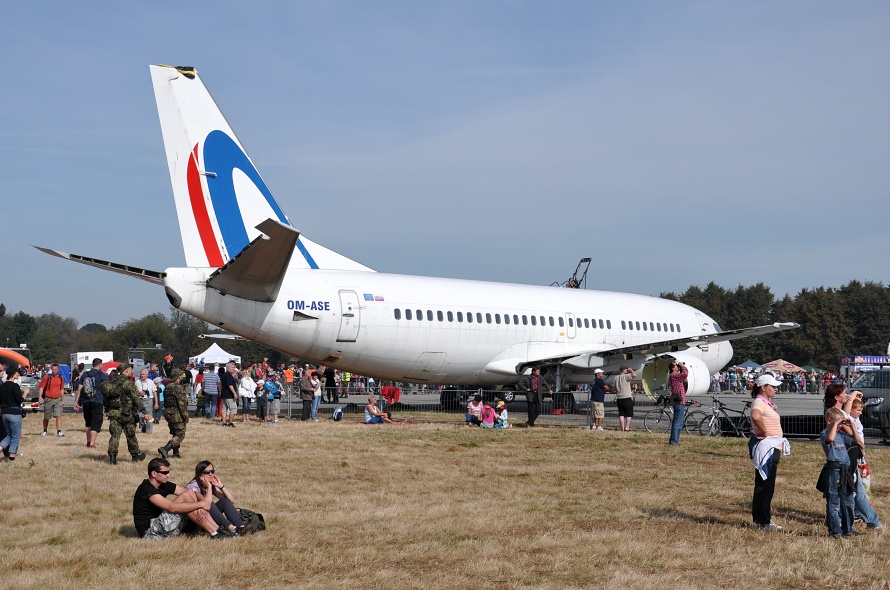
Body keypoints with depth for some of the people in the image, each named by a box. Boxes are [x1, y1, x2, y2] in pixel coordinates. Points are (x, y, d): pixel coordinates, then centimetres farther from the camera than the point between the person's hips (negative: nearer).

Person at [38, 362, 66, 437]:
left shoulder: (61, 378, 6)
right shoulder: (47, 377, -4)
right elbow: (41, 387, -4)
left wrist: (63, 400, 16)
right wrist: (40, 397, -18)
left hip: (58, 399, 1)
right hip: (48, 399, -1)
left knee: (58, 416, -11)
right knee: (46, 417, 11)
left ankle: (59, 432, -16)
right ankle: (45, 431, 30)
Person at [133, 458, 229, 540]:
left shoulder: (164, 485, 8)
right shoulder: (146, 489, -19)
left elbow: (195, 494, 3)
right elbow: (172, 507, -31)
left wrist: (202, 507, -19)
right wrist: (201, 504, -27)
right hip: (149, 532, -8)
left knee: (190, 494, -5)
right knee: (185, 497, -21)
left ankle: (217, 529, -13)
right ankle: (215, 533, -22)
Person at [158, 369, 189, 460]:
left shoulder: (167, 388, 11)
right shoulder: (179, 388, -17)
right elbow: (182, 405, -19)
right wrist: (186, 418, -15)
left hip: (168, 414, 9)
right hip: (177, 415, -9)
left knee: (175, 434, 19)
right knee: (180, 435, -4)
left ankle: (176, 453, 21)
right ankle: (165, 449, -17)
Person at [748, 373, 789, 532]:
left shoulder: (766, 403, 17)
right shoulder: (759, 402, -15)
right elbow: (756, 416, -38)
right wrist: (764, 432, -27)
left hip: (773, 449, 10)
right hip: (765, 448, -10)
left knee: (766, 486, 13)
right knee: (765, 486, -8)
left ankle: (760, 519, 19)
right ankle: (764, 522, -5)